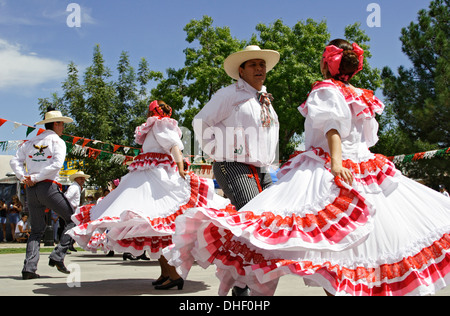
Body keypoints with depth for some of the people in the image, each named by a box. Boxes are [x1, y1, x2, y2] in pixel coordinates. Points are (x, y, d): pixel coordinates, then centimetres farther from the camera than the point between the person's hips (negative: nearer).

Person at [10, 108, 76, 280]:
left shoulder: (31, 142, 17)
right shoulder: (57, 141, -1)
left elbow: (15, 161, 13)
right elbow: (57, 164, -16)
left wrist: (24, 177, 2)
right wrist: (36, 178, -11)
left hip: (31, 189, 6)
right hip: (49, 187, -6)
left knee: (36, 230, 13)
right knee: (73, 220, 5)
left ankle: (29, 267, 1)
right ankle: (58, 256, -6)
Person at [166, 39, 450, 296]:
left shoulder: (326, 89, -2)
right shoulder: (365, 97, 17)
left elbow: (332, 125, -18)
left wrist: (336, 160, -30)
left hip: (325, 170, -8)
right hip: (362, 167, 8)